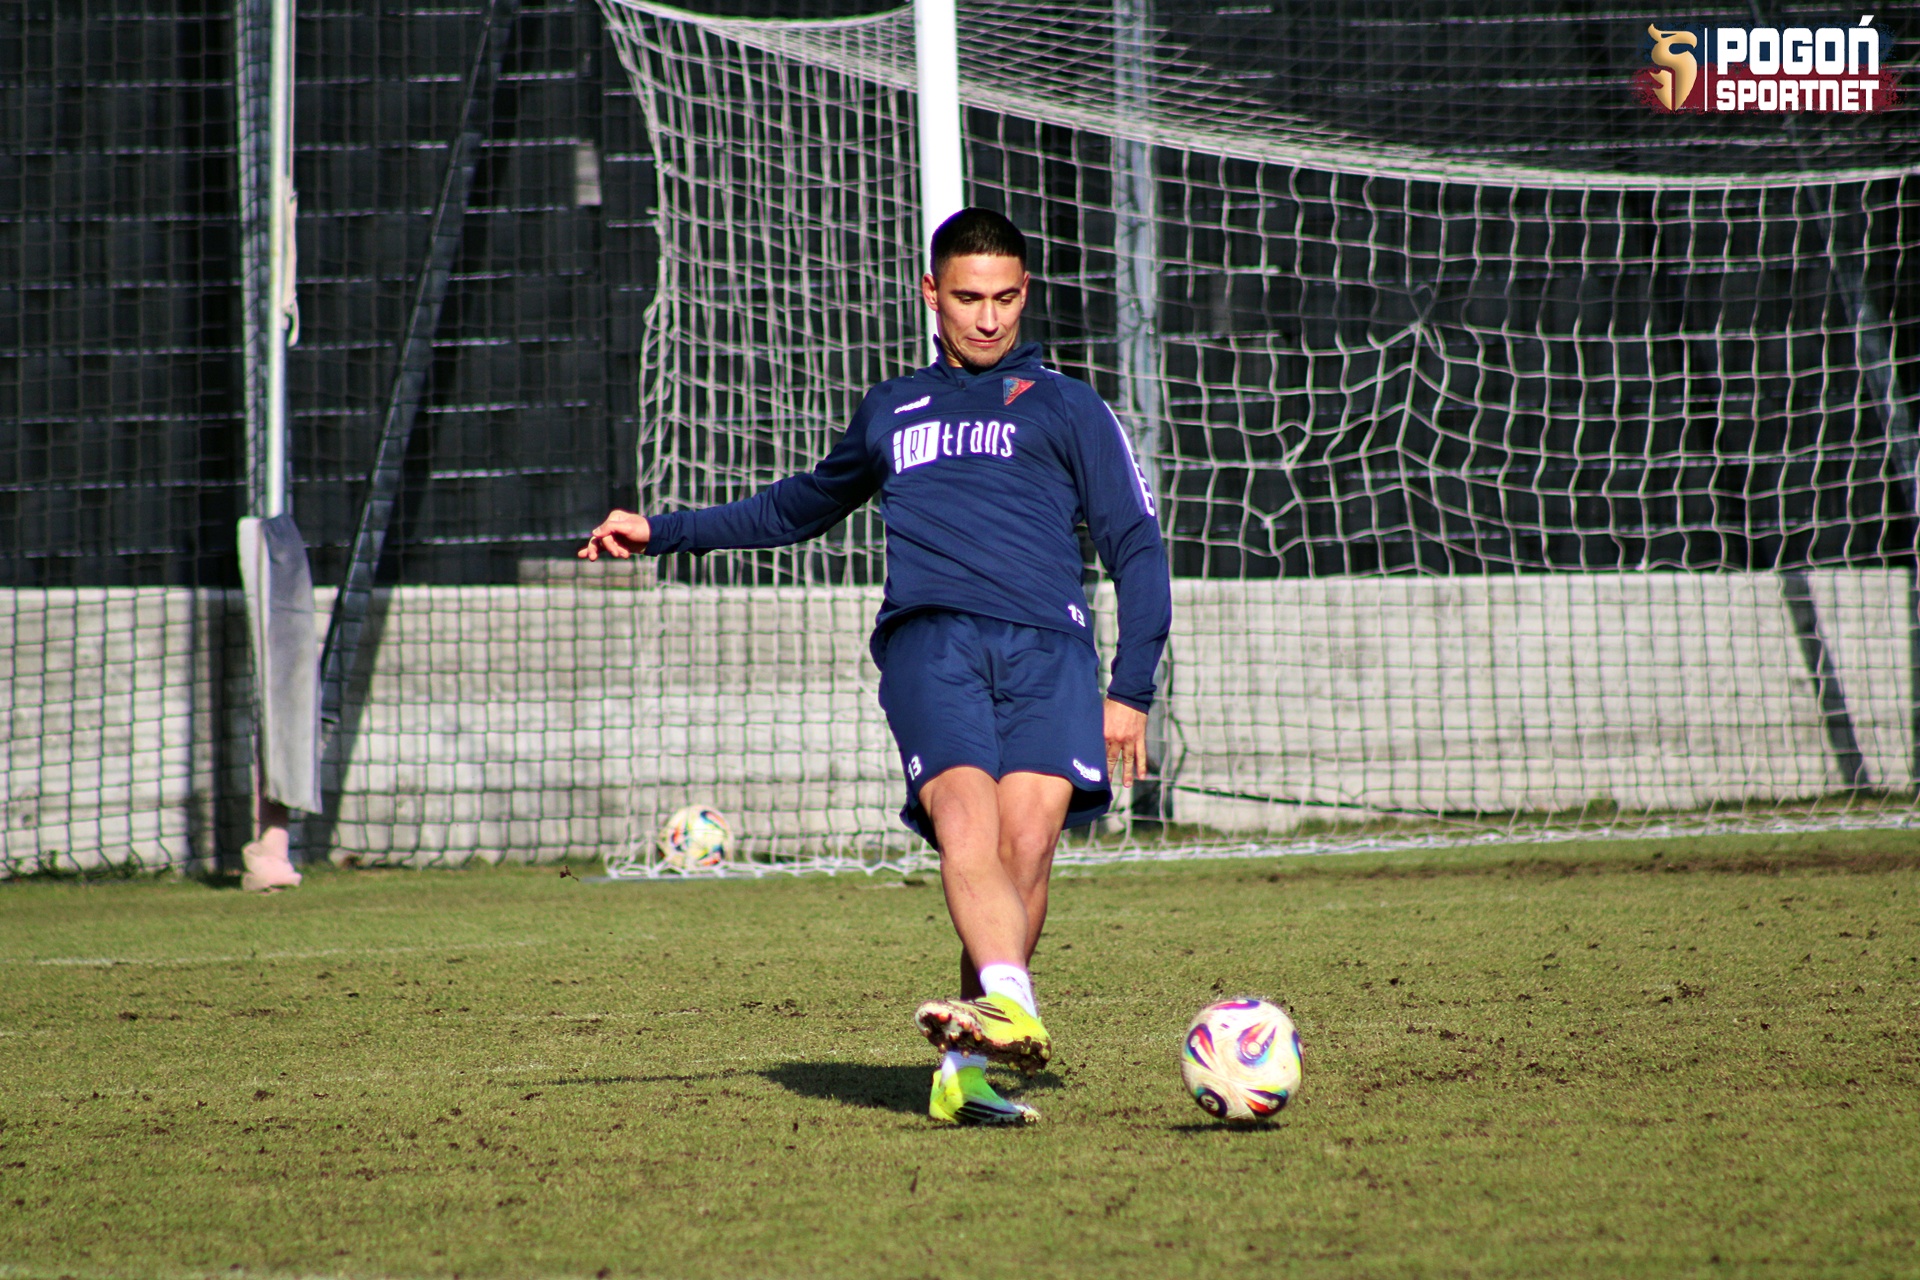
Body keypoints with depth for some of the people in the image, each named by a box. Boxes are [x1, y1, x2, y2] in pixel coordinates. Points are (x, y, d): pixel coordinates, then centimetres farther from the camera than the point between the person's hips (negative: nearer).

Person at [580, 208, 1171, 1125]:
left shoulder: (1067, 409, 20)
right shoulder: (891, 412, 29)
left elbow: (1137, 548, 16)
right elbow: (800, 507, 46)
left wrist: (1131, 692, 6)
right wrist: (664, 531, 42)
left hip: (1045, 644, -1)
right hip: (930, 637, 1)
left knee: (1026, 834, -23)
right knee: (965, 813, -27)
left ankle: (966, 1066, -21)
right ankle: (1010, 1007, -48)